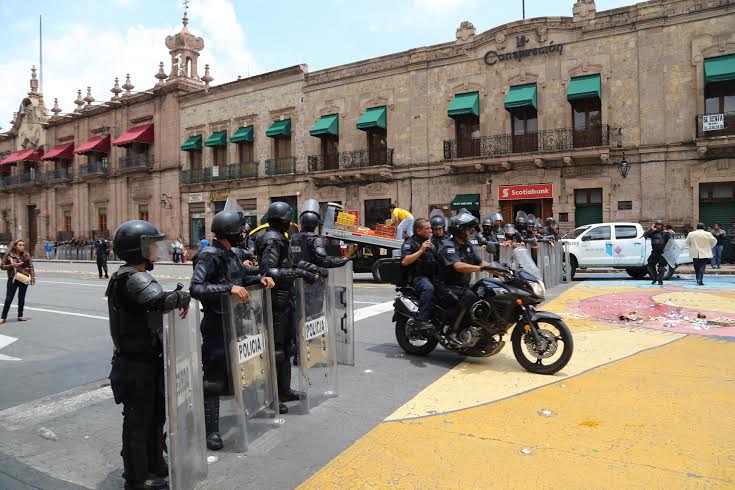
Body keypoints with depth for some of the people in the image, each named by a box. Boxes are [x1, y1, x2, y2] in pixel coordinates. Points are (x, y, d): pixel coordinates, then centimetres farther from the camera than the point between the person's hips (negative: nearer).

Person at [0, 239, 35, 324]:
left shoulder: (26, 255, 1)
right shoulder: (9, 255, -3)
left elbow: (31, 267, 3)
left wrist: (32, 277, -5)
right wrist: (11, 265, -15)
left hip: (24, 279, 2)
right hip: (13, 279, -2)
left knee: (21, 298, 11)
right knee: (8, 298, 0)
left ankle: (20, 315, 22)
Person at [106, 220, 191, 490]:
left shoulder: (137, 276, 12)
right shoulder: (132, 279, -22)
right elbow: (157, 300, -39)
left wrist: (175, 298, -2)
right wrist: (183, 297, -25)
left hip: (147, 359, 10)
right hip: (137, 363, -10)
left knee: (155, 415, 22)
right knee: (139, 421, 5)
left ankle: (154, 468, 39)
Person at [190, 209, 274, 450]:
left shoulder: (231, 254, 10)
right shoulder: (209, 256, -17)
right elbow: (196, 288, -27)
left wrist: (259, 278, 7)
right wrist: (229, 289, -33)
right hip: (216, 324, -9)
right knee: (214, 378, -1)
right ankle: (211, 431, 8)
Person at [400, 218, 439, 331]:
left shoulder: (431, 242, 24)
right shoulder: (410, 242, -2)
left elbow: (437, 260, 35)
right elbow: (404, 261, -17)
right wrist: (421, 250, -19)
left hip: (432, 275, 8)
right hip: (417, 276, -8)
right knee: (428, 288, -36)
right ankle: (421, 319, -36)